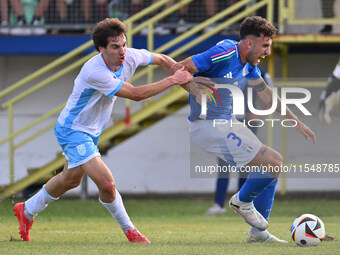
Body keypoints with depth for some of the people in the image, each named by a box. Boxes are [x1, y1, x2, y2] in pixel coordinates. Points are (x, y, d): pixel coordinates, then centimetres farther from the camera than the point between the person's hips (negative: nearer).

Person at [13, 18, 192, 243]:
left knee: (71, 179, 27)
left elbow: (161, 59, 8)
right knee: (106, 183, -20)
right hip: (73, 131, -9)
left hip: (92, 130, 9)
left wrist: (185, 75, -2)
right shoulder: (95, 72, -36)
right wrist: (173, 80, -28)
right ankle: (129, 230, 2)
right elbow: (136, 94, -31)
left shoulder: (130, 56, -14)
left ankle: (28, 210, 47)